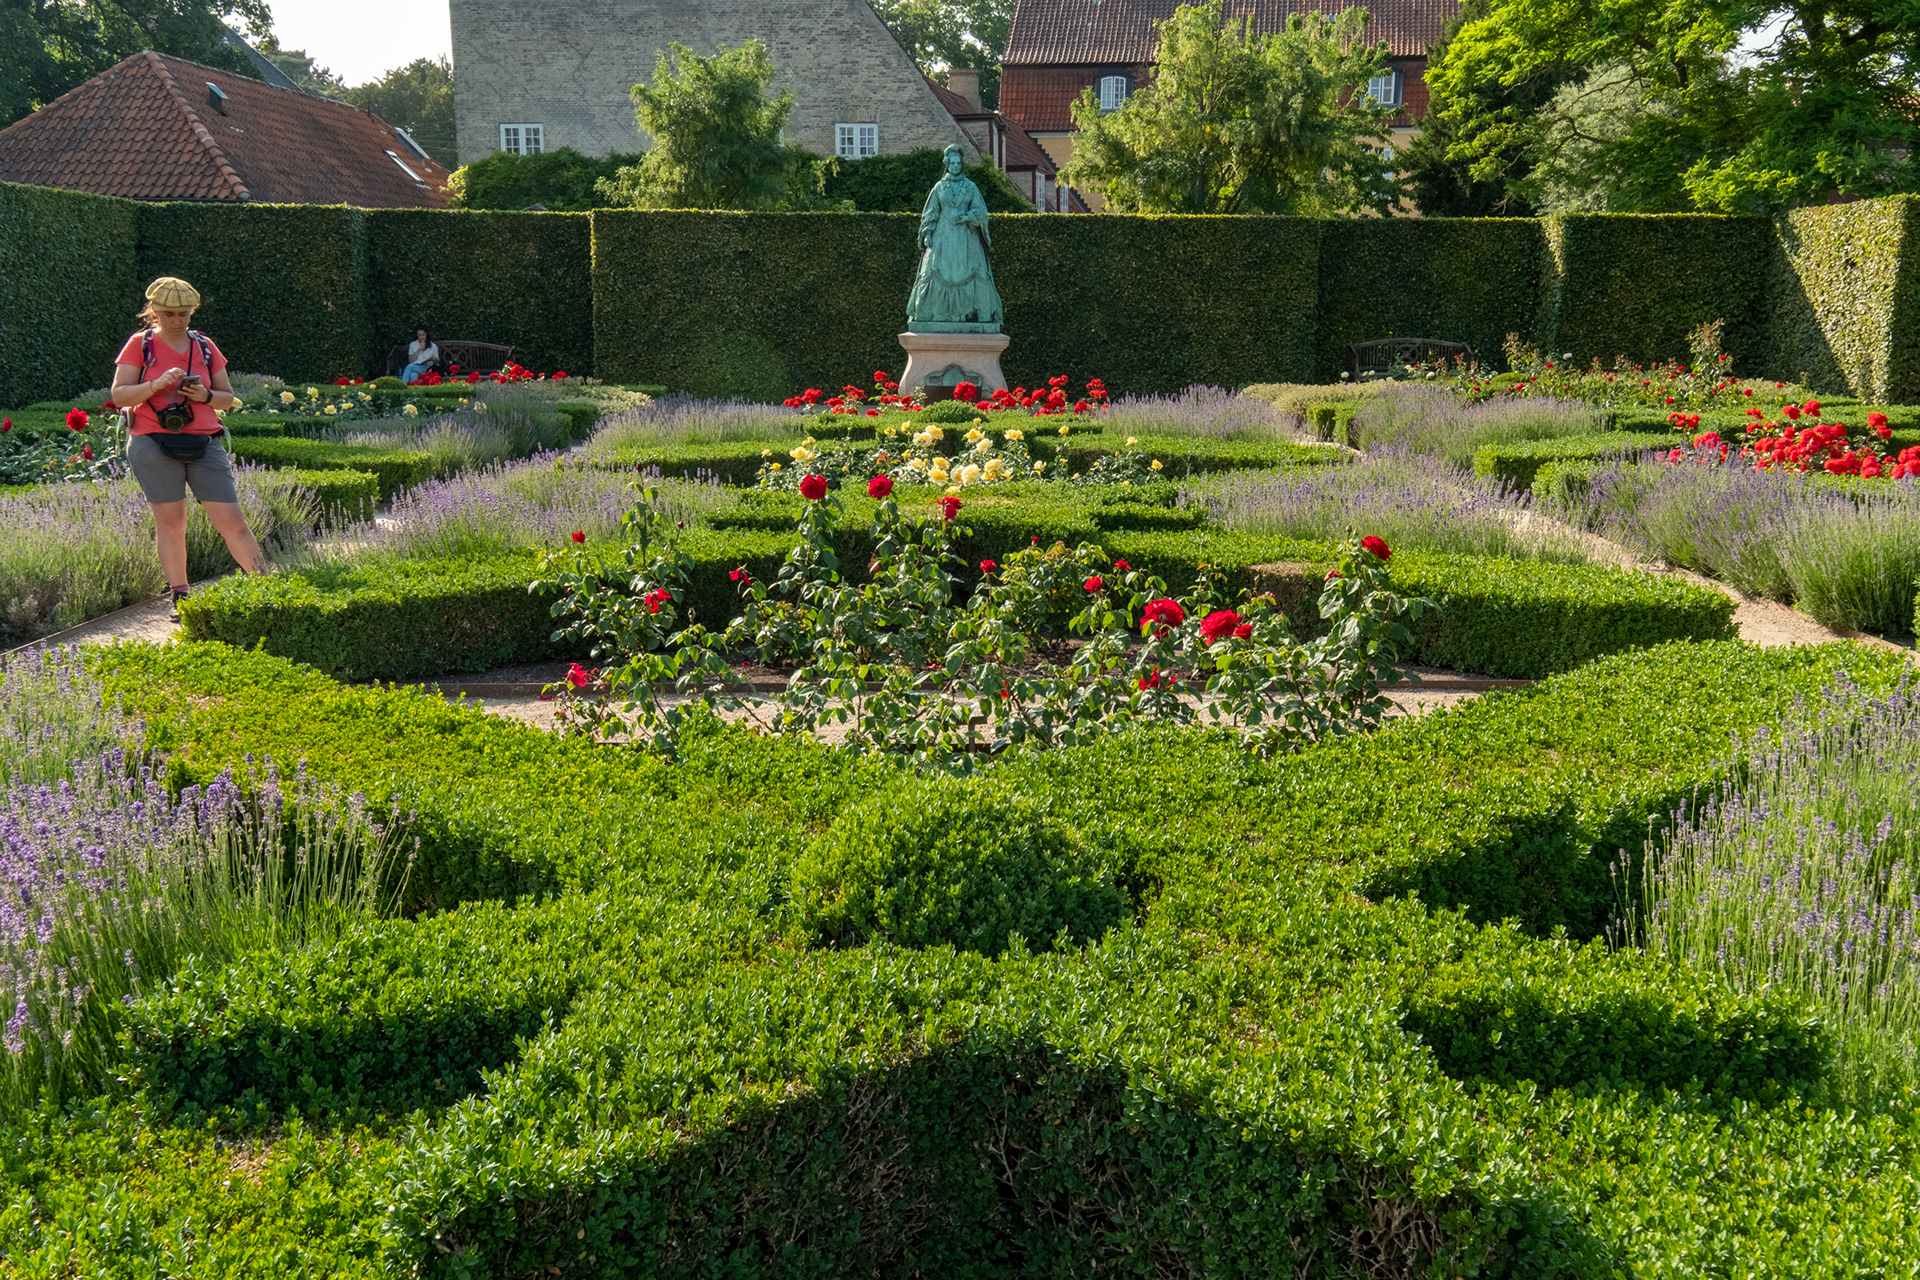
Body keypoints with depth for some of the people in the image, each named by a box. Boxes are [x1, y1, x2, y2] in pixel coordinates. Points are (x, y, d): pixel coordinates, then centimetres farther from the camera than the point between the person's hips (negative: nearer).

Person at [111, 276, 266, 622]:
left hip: (204, 445, 2)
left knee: (232, 521, -3)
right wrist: (156, 385, -17)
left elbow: (228, 398, 15)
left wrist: (206, 396, -6)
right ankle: (180, 598, 11)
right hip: (154, 445, -2)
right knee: (170, 522, 4)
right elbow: (119, 396, -2)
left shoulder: (205, 347, 11)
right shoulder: (140, 345, 4)